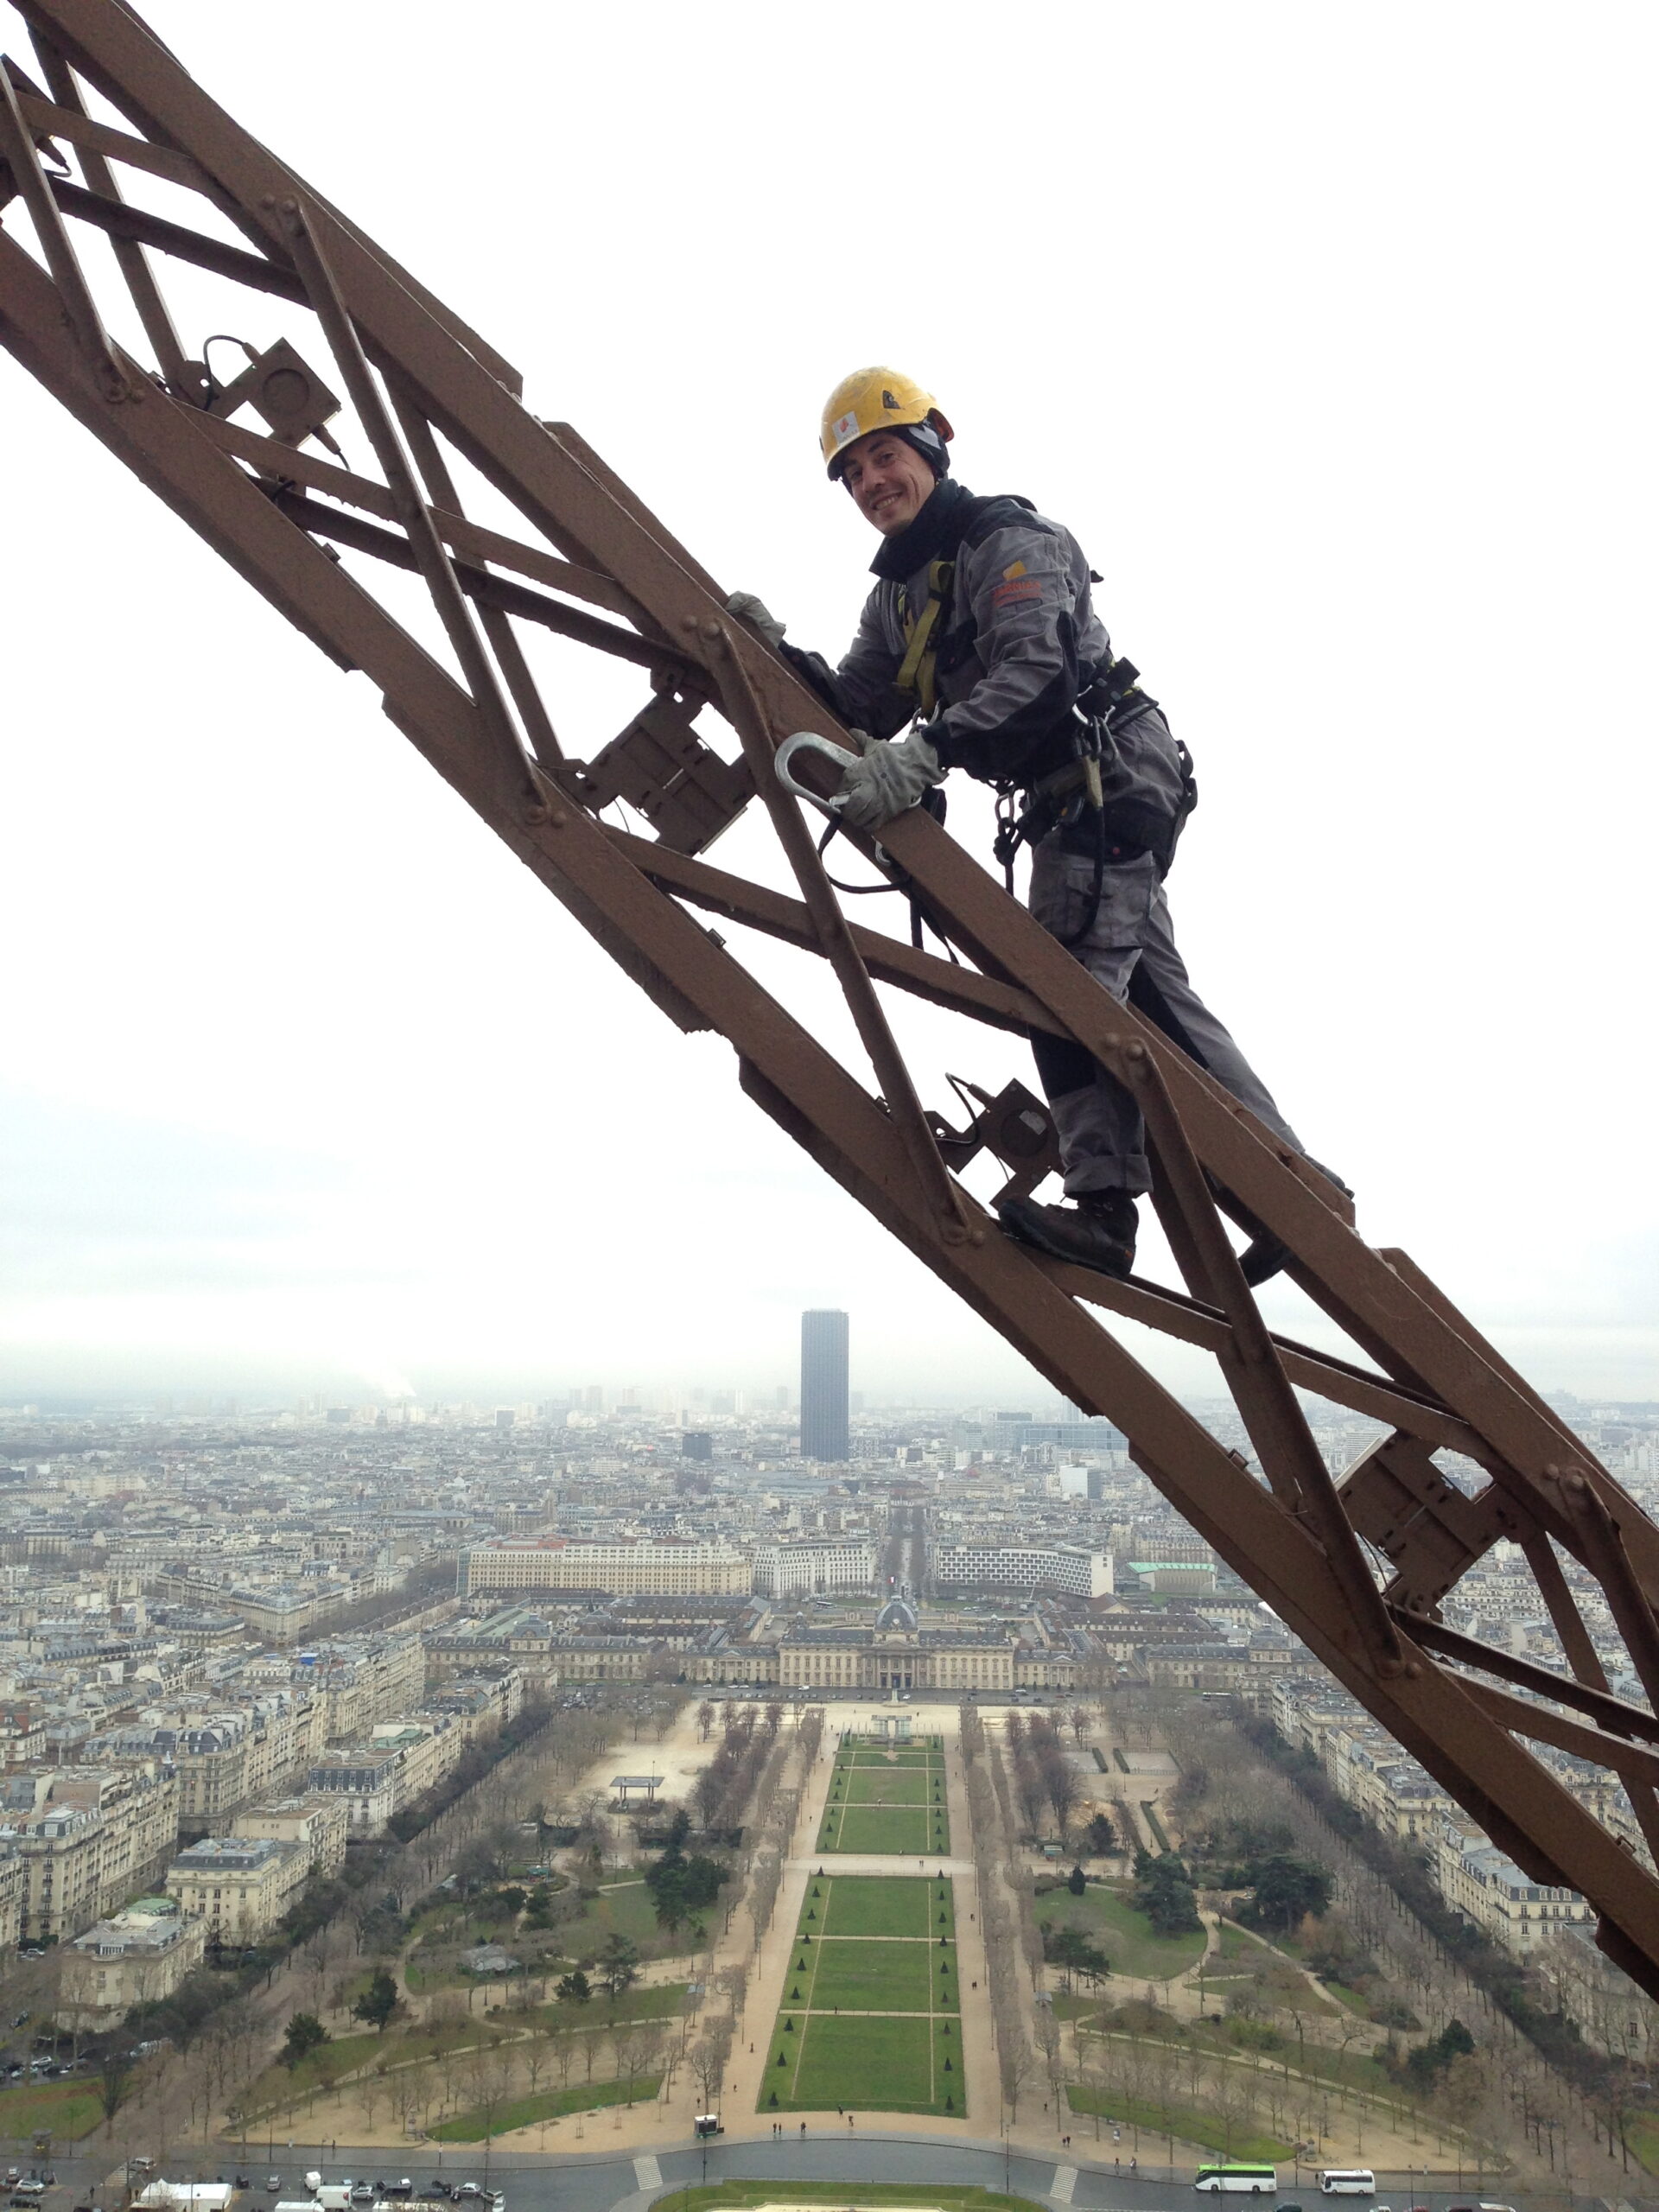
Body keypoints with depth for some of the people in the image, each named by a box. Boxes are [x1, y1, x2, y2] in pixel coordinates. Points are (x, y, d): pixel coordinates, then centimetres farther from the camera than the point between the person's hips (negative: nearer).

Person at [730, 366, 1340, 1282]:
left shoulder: (1011, 540, -10)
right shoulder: (895, 594, 17)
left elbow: (1032, 670, -26)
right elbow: (860, 708, 8)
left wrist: (924, 753, -38)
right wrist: (778, 654, -7)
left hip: (1112, 776, -9)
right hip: (1067, 800, 9)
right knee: (1158, 997, 9)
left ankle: (1102, 1201, -20)